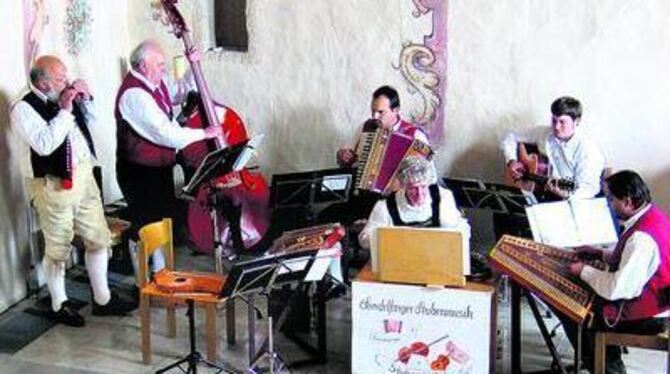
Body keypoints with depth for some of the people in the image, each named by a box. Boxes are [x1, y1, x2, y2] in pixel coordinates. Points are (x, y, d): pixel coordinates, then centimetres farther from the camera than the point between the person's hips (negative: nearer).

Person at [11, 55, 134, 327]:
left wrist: (85, 99, 3)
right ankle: (59, 305, 25)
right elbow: (44, 145, -27)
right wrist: (64, 111, -23)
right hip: (54, 185, -7)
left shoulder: (65, 98, 6)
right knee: (58, 248, 6)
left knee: (99, 239, 13)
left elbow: (91, 120, 22)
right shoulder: (24, 109, -14)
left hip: (83, 176, 7)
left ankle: (102, 299, 27)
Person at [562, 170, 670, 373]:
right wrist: (600, 254, 7)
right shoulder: (653, 215, -1)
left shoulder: (642, 238, -32)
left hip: (646, 317, -9)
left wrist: (584, 270, -15)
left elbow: (616, 289, -29)